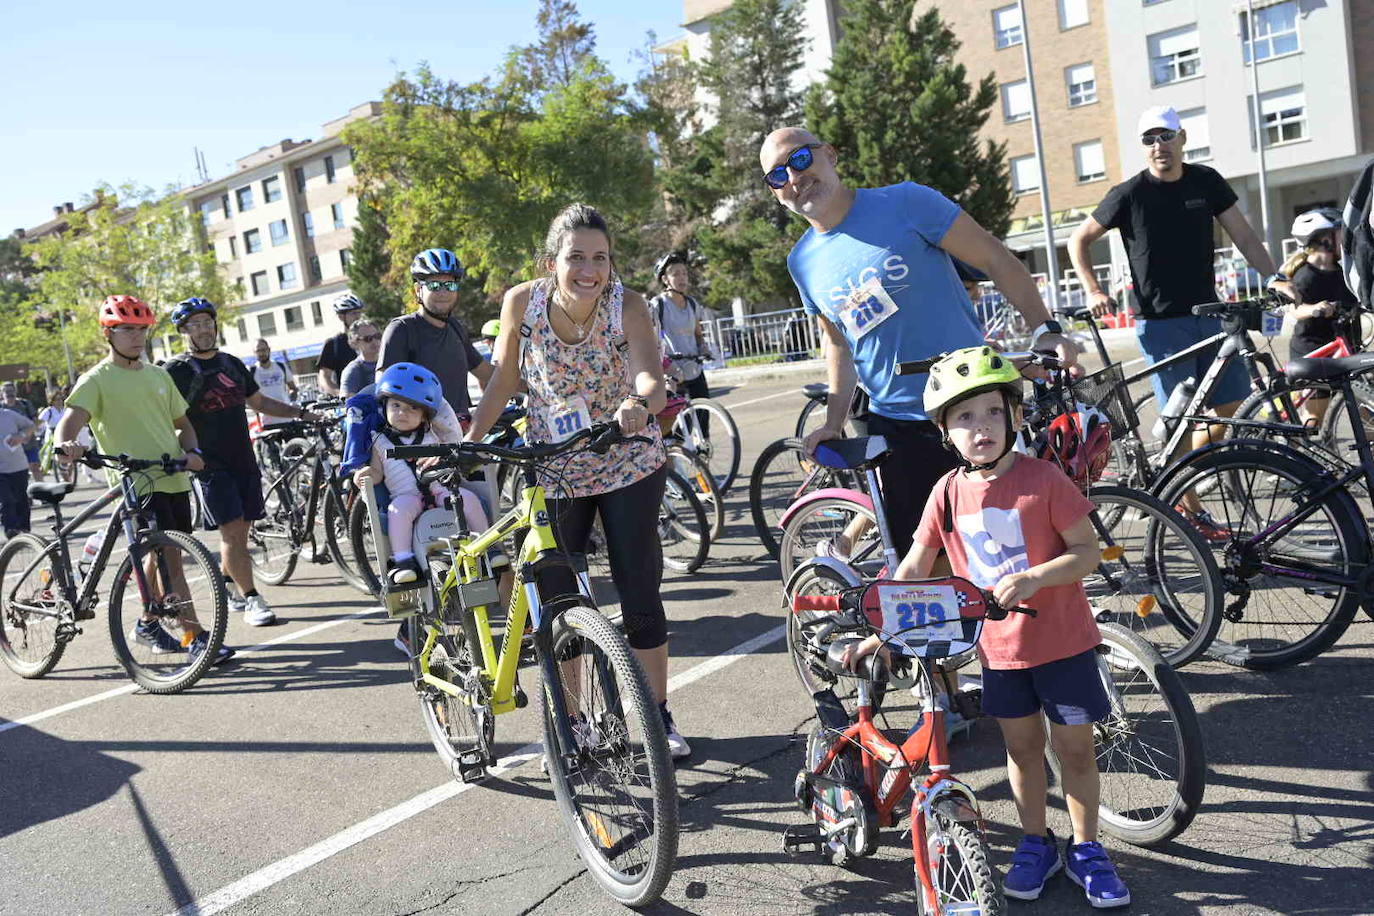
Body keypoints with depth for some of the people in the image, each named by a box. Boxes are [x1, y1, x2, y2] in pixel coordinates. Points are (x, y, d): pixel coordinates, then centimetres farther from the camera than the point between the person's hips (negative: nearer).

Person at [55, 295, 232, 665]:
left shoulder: (158, 375, 16)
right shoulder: (96, 379, -3)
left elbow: (182, 422, 21)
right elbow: (69, 422, -16)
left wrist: (192, 451, 1)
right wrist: (67, 444, -39)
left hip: (174, 479, 6)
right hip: (135, 482, -6)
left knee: (160, 555, 15)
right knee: (169, 557, -13)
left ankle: (148, 624, 34)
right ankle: (197, 638, -12)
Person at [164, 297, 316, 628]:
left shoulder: (232, 364, 15)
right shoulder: (177, 370, -5)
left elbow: (259, 401, 24)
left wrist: (300, 413, 19)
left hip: (243, 460, 6)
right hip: (210, 465, -6)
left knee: (240, 531, 9)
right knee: (232, 531, -11)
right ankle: (252, 599, -7)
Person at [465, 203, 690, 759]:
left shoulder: (627, 306, -18)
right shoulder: (522, 302, -13)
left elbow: (651, 378, -33)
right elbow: (503, 382, -1)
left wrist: (638, 403, -55)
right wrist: (469, 441, -8)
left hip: (628, 466, -1)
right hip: (553, 471, 2)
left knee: (640, 593, 1)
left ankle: (659, 717, 18)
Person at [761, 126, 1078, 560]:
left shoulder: (905, 203, -7)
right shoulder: (802, 262, 7)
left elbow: (995, 259, -6)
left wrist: (1044, 328, -16)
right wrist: (834, 421, 9)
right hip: (893, 427, 3)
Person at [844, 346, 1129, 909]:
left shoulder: (1043, 478, -14)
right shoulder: (949, 492, -5)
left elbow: (1088, 553, -12)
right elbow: (913, 570, 2)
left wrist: (1033, 577, -29)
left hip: (1063, 638, -2)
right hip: (999, 645, 3)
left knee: (1075, 747, 9)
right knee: (1022, 745, 16)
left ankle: (1086, 851, 29)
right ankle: (1036, 845, 34)